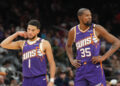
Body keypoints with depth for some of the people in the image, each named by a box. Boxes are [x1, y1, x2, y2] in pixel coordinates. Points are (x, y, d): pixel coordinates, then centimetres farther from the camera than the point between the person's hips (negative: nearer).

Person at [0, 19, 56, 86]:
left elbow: (52, 63, 1)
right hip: (26, 80, 4)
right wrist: (17, 34, 6)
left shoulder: (44, 44, 2)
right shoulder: (22, 44, 14)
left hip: (40, 80, -4)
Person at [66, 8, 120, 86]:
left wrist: (104, 57, -12)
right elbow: (68, 46, 28)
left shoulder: (96, 29, -5)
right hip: (80, 69, 4)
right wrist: (71, 60, 12)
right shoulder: (73, 32, 6)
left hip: (95, 68, -4)